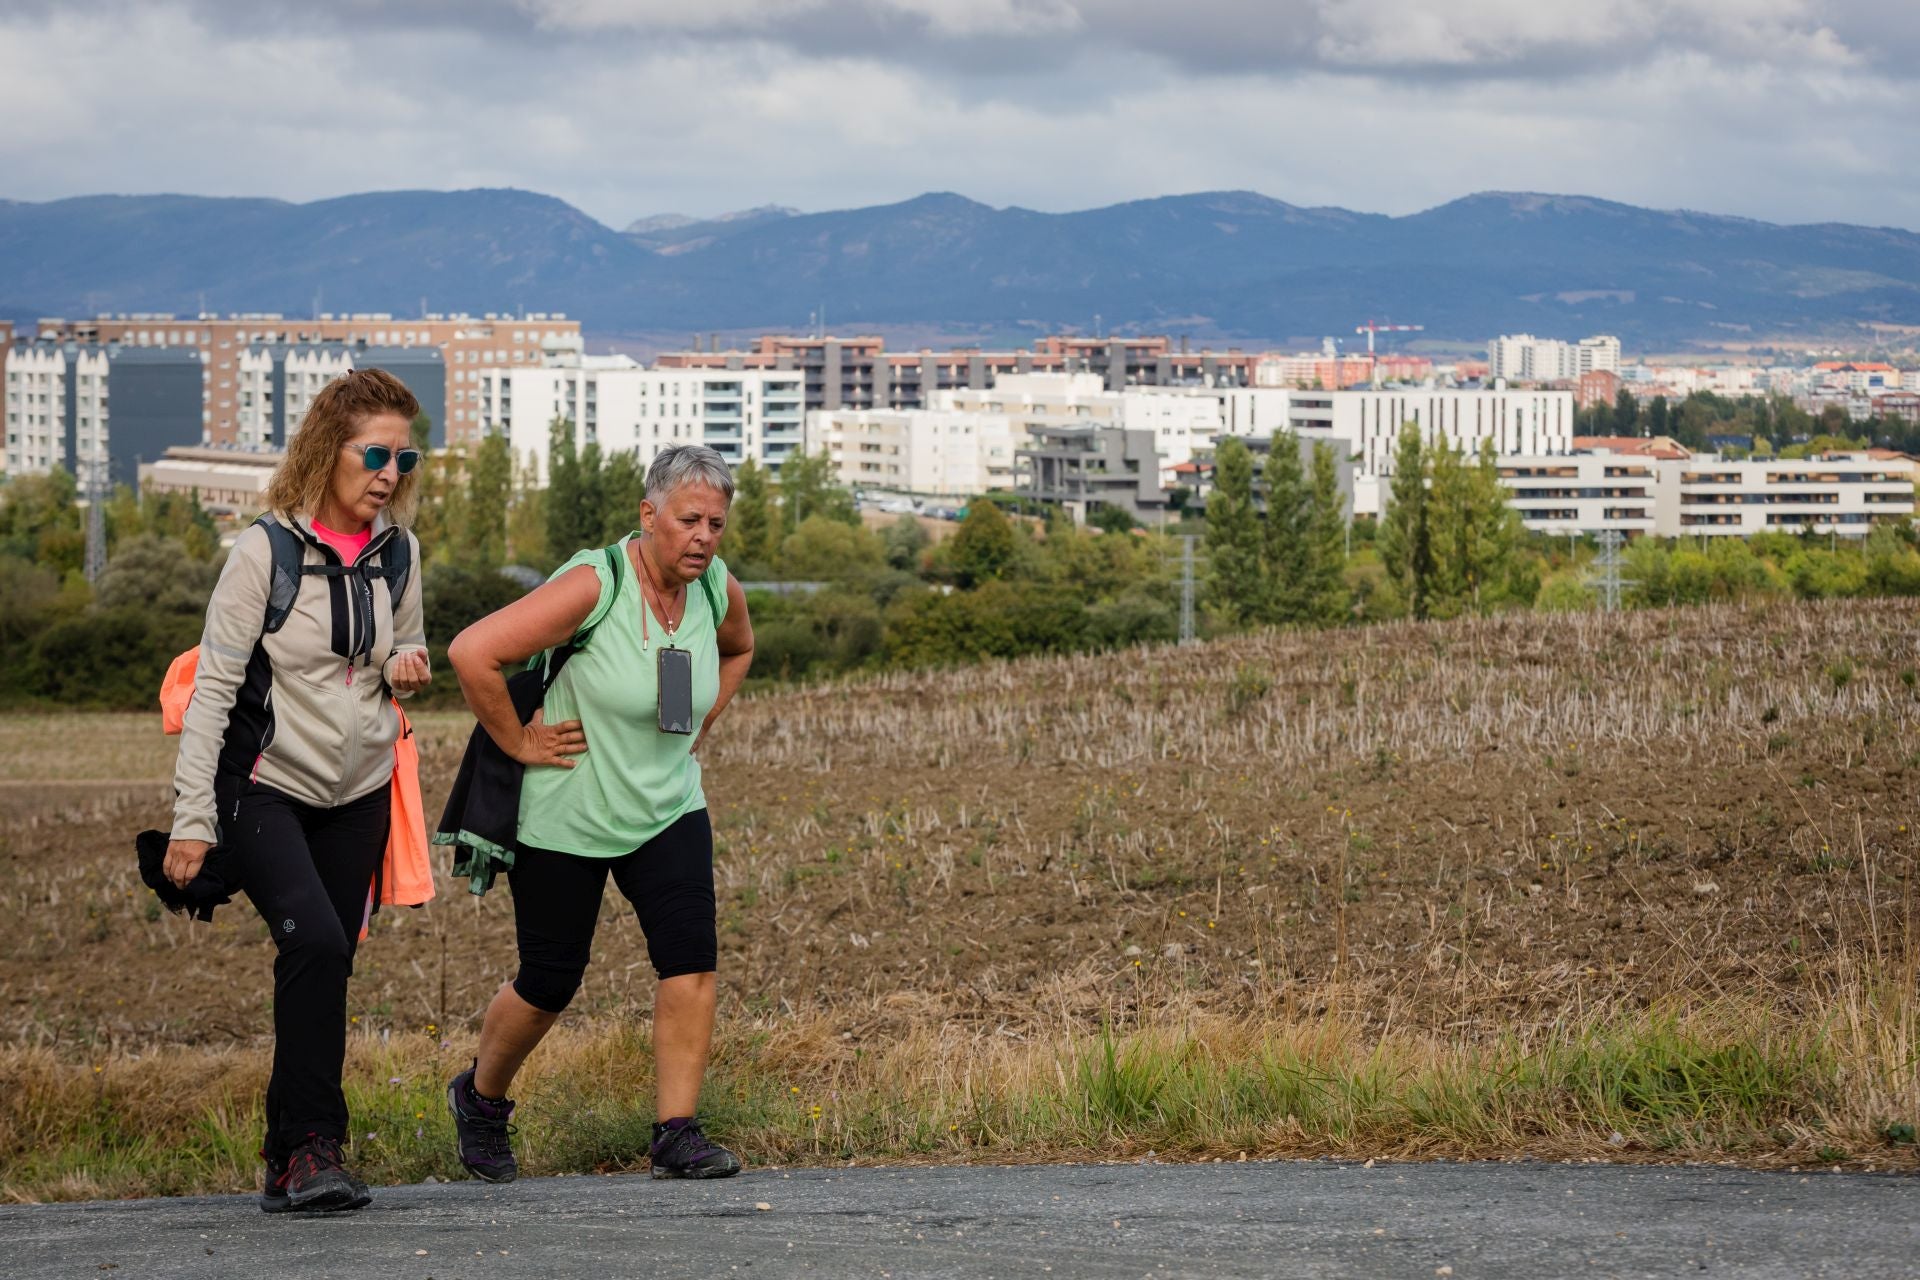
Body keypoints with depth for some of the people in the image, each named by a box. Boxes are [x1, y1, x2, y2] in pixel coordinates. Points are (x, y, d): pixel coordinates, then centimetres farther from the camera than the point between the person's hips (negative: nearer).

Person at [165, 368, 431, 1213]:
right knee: (314, 940, -24)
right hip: (264, 787, -5)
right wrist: (191, 820, -17)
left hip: (357, 794, 6)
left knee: (326, 966, 5)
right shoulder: (265, 551, -13)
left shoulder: (397, 552, 3)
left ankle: (292, 1159, 14)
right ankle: (312, 1146, -18)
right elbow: (213, 687, -13)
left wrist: (409, 665, -6)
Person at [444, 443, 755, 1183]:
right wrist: (517, 741, -18)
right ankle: (480, 1096, 34)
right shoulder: (594, 586, -22)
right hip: (564, 815, -5)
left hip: (666, 809, 5)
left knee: (691, 954, -13)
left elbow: (738, 650, 24)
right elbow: (472, 653, -26)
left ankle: (677, 1135, -9)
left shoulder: (718, 589, -2)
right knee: (550, 982, 6)